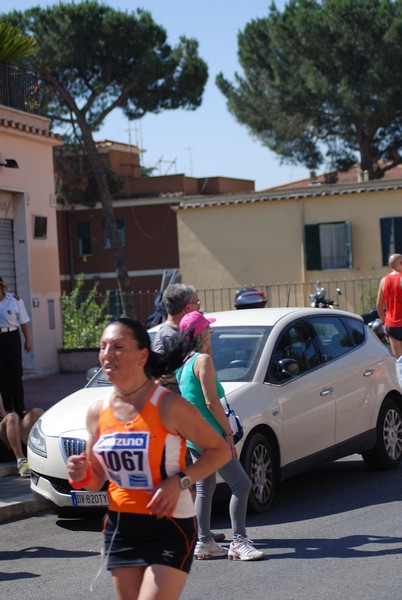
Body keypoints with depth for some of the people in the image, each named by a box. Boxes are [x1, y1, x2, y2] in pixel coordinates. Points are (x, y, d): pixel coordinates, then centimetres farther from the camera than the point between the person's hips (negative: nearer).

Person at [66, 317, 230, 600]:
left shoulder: (168, 406, -14)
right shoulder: (98, 412, 2)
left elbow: (221, 450, -6)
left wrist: (180, 481, -18)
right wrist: (81, 477, -9)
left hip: (170, 527, -6)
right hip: (120, 527, 6)